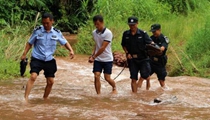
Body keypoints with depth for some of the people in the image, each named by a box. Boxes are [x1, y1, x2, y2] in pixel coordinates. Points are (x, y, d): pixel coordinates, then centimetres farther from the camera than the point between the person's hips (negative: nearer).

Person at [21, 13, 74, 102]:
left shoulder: (57, 33, 0)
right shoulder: (37, 31, -5)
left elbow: (65, 43, 11)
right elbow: (30, 43, 5)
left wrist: (71, 50, -6)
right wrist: (24, 54, -3)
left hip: (49, 60, 3)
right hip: (37, 59, -3)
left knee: (50, 81, 5)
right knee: (33, 76, -23)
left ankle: (45, 99, 25)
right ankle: (25, 98, -26)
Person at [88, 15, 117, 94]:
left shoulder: (108, 33, -18)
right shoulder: (94, 32, 3)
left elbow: (103, 48, -20)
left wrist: (93, 57, -18)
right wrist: (92, 55, 5)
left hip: (107, 59, -5)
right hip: (97, 59, 5)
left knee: (107, 78, -1)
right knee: (96, 76, -8)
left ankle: (114, 88, 29)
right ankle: (98, 94, 0)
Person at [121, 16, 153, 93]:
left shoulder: (142, 33, -5)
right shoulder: (126, 34, 3)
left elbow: (150, 42, -10)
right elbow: (123, 45, 14)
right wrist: (127, 53, -2)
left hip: (143, 58, -2)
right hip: (132, 59, 2)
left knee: (145, 75, -2)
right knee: (133, 79, 1)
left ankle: (148, 81, 34)